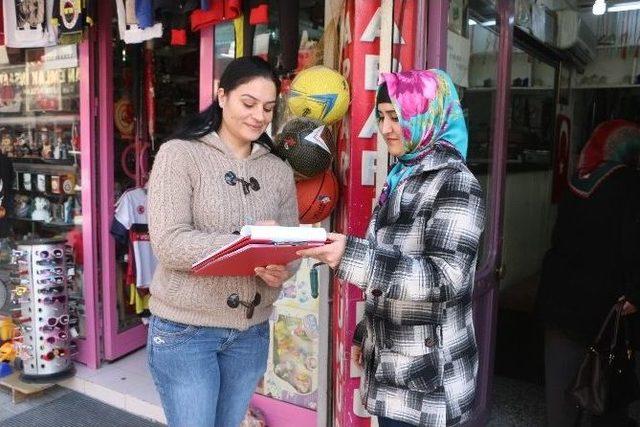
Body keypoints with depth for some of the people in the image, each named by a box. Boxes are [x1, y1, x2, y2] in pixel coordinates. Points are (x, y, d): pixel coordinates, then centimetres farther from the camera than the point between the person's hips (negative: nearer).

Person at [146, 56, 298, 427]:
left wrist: (280, 270, -19)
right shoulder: (179, 154, -10)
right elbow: (168, 244, -18)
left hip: (252, 332, 5)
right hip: (184, 330, -4)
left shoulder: (280, 171, 5)